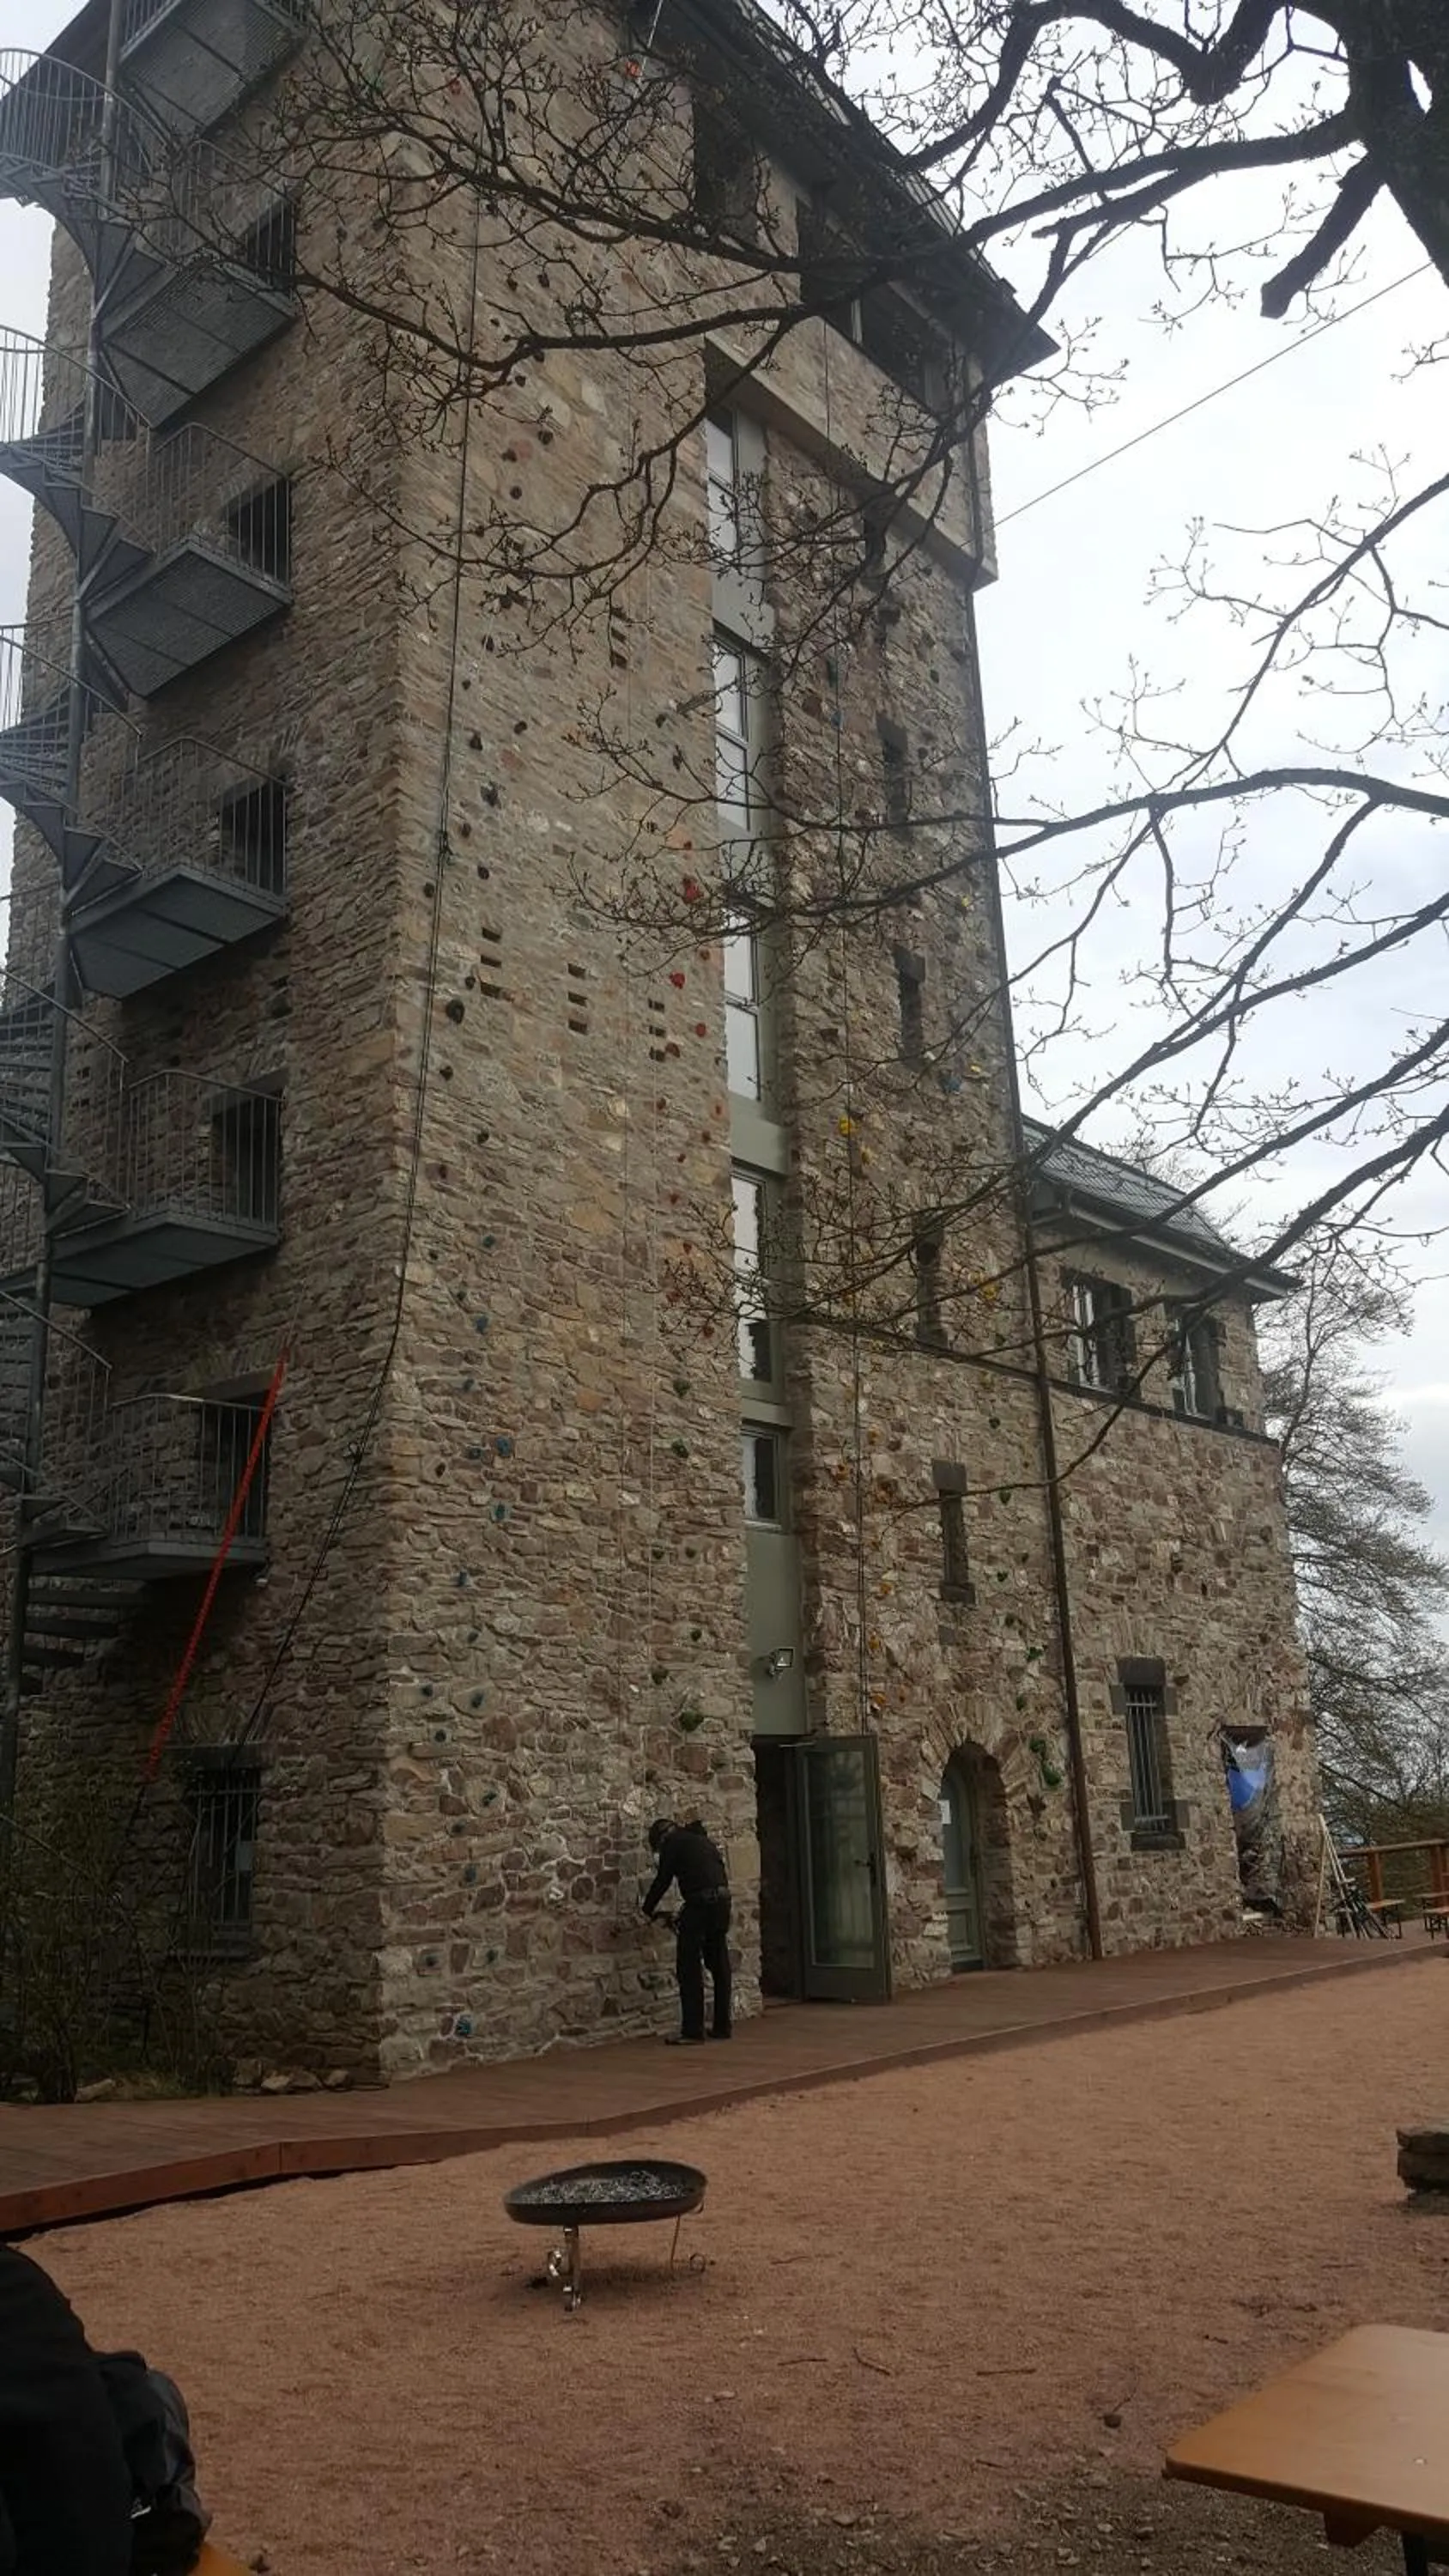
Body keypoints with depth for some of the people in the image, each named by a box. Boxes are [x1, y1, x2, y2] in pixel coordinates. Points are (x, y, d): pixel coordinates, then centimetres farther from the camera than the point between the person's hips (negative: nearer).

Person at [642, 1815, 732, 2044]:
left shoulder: (672, 1842, 4)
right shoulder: (702, 1839, 26)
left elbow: (663, 1879, 0)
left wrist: (648, 1910, 15)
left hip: (700, 1904, -8)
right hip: (722, 1901, 8)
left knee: (689, 1969, -2)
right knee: (719, 1966, 15)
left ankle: (692, 2031, -4)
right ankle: (722, 2027, 20)